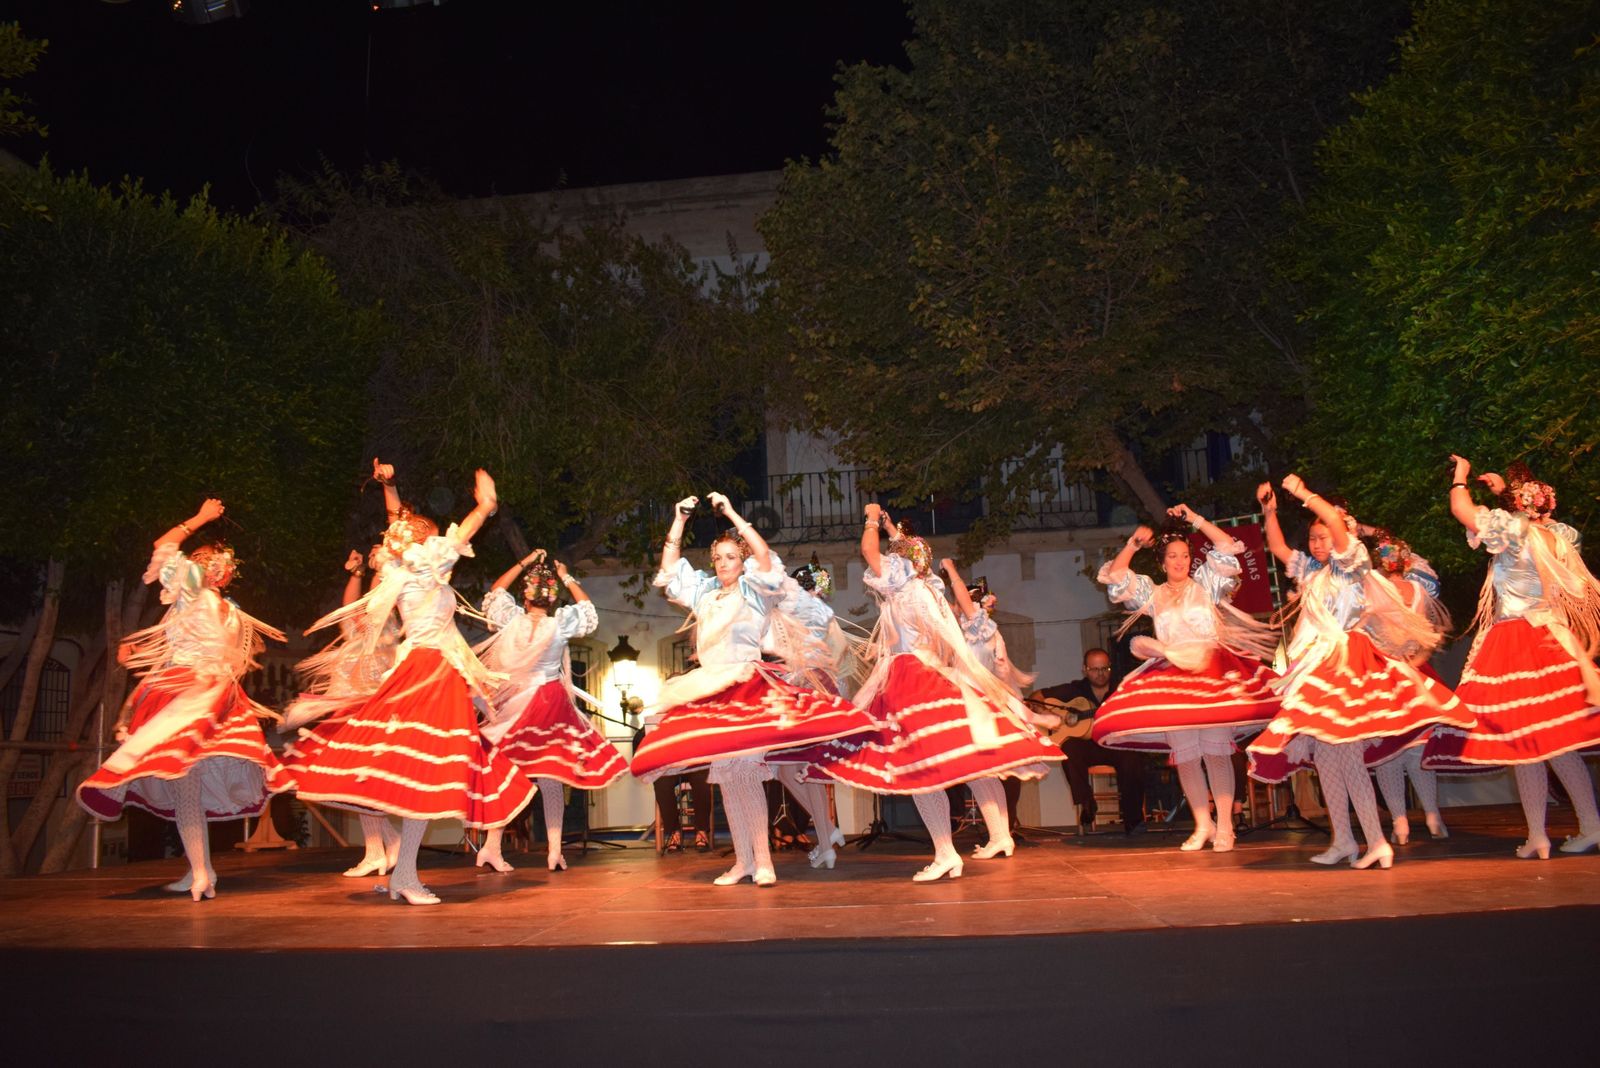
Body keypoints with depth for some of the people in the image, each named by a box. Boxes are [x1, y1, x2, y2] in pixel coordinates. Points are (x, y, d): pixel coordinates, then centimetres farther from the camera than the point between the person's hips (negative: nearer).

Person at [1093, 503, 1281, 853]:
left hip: (1211, 670, -2)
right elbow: (1115, 575, 10)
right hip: (1171, 676, 3)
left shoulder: (1205, 585, 12)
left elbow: (1228, 548, 5)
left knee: (1215, 750, -10)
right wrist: (1133, 544, 2)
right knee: (1184, 755, 1)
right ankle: (1202, 825, 9)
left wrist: (1196, 520, 3)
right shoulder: (1152, 594, 17)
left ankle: (1224, 826, -5)